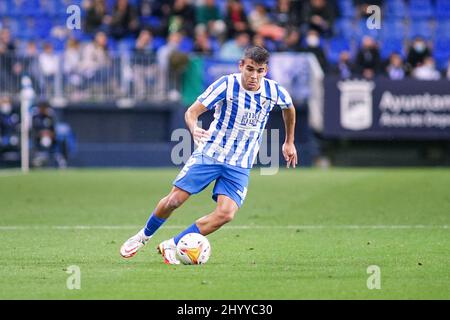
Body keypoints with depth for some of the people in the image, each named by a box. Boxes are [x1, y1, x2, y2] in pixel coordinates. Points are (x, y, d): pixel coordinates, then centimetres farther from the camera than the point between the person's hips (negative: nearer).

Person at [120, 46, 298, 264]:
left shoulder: (274, 91, -6)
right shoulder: (227, 84, -16)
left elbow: (289, 108, 18)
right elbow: (192, 111, -18)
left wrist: (289, 142, 25)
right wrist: (194, 129, -40)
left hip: (240, 165, 2)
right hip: (209, 153, -2)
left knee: (226, 214, -17)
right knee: (174, 199, -5)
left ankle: (171, 246, -4)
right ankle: (143, 236, 25)